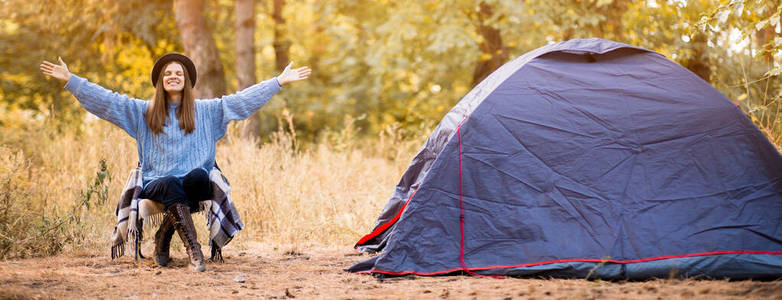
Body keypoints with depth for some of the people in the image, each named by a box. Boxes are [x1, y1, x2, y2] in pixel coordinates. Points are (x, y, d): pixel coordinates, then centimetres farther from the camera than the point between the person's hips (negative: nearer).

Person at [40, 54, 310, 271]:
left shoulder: (206, 111, 13)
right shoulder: (143, 112, 13)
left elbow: (242, 100, 9)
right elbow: (106, 100, 8)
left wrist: (279, 82, 2)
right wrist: (70, 79, 0)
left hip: (193, 182, 1)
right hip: (156, 182, -1)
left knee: (199, 176, -34)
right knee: (170, 184, -36)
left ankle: (163, 238, -24)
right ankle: (192, 248, -48)